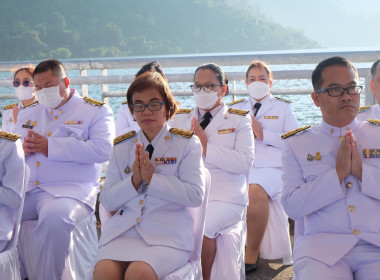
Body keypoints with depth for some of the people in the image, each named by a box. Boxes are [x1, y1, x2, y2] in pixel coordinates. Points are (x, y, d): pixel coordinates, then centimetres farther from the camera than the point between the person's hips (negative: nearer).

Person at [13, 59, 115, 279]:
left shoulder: (96, 111, 6)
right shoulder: (29, 114, 24)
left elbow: (102, 149, -11)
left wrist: (50, 146, -14)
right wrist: (24, 148, -2)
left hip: (70, 189, -5)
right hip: (26, 189, 5)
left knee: (54, 216, -36)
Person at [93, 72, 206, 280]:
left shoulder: (186, 143, 6)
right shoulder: (121, 147, 15)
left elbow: (195, 195, -6)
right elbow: (107, 201, 10)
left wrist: (152, 179, -12)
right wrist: (134, 181, -7)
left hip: (168, 233, -2)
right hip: (123, 230, 3)